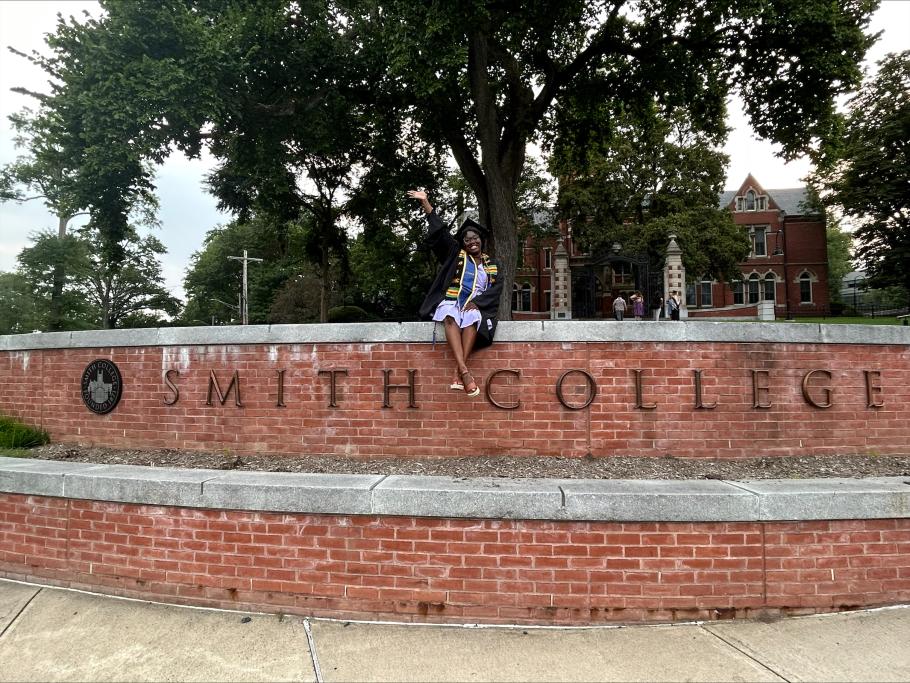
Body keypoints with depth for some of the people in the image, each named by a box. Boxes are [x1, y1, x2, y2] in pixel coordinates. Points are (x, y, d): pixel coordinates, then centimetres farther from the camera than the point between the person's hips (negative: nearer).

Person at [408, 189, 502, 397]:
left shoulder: (493, 264, 18)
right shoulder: (456, 254, 16)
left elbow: (496, 289, 5)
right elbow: (439, 231, 10)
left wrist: (476, 302, -12)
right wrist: (425, 202, 6)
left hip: (476, 307, 1)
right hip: (451, 302, 0)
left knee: (472, 318, -36)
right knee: (451, 317, -37)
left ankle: (458, 372, -41)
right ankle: (464, 371, -48)